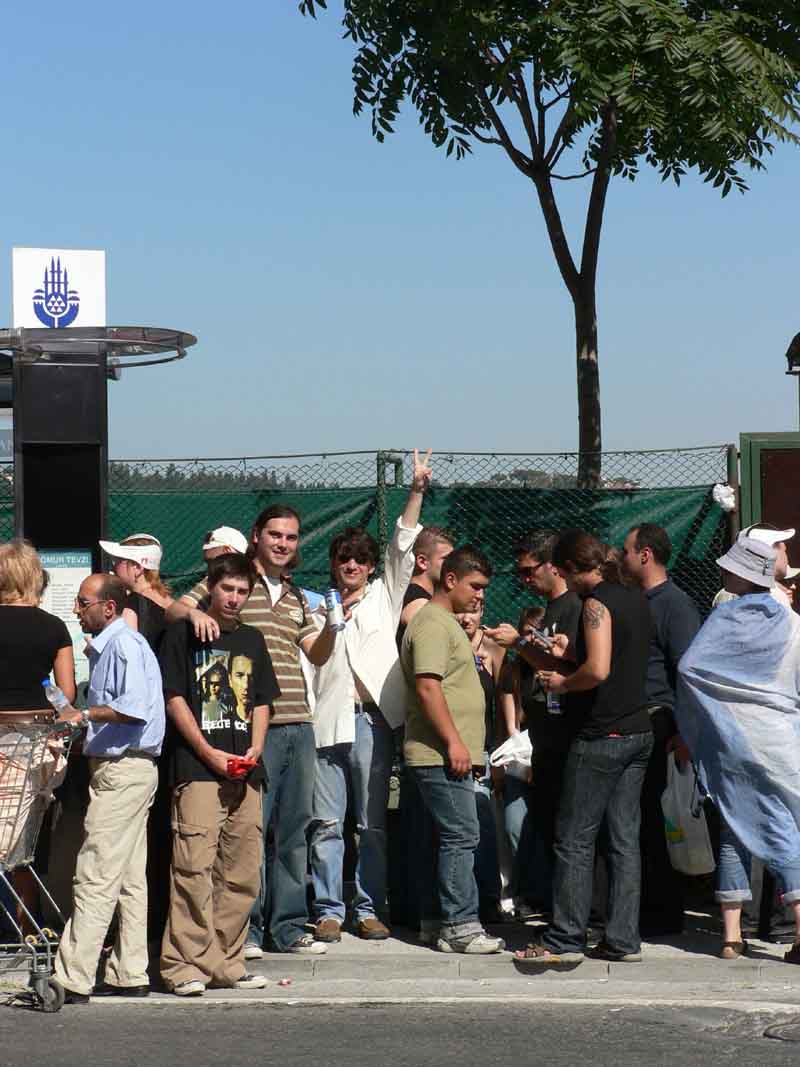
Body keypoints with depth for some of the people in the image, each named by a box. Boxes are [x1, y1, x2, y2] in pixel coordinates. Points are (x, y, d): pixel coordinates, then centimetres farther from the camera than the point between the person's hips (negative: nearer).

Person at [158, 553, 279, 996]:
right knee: (194, 867, -12)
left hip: (245, 773, 6)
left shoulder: (252, 640, 19)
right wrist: (211, 755, -10)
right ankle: (185, 964, -10)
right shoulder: (184, 634, 3)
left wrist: (255, 749, 1)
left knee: (242, 872, 5)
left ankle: (225, 962, 12)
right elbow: (175, 699, -3)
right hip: (197, 768, -6)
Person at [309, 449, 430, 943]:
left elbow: (404, 547, 3)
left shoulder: (384, 596, 13)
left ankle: (371, 909, 8)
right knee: (327, 823, 0)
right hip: (327, 720, 1)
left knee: (373, 823, 3)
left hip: (372, 720, -1)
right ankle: (329, 910, 5)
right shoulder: (318, 607, 16)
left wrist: (417, 491, -5)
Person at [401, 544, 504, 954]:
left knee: (439, 837, 12)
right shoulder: (432, 623, -12)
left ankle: (435, 919, 16)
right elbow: (427, 687, -21)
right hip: (439, 752, -11)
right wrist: (453, 741, -22)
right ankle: (460, 926, -15)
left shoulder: (447, 623, 22)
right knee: (460, 835, -13)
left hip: (444, 753, 11)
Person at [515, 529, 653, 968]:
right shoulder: (635, 599, 12)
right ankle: (623, 939, 9)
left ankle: (565, 939, -1)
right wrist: (570, 655, 19)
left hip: (601, 735, -8)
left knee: (574, 841, -2)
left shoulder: (596, 603, -14)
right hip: (639, 733, 8)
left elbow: (598, 670, -24)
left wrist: (562, 683, -7)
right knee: (624, 839, 8)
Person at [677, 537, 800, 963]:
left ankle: (732, 936, 8)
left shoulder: (723, 618, -5)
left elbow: (687, 666, -11)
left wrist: (689, 728, 1)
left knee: (733, 833, 9)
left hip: (728, 743, 0)